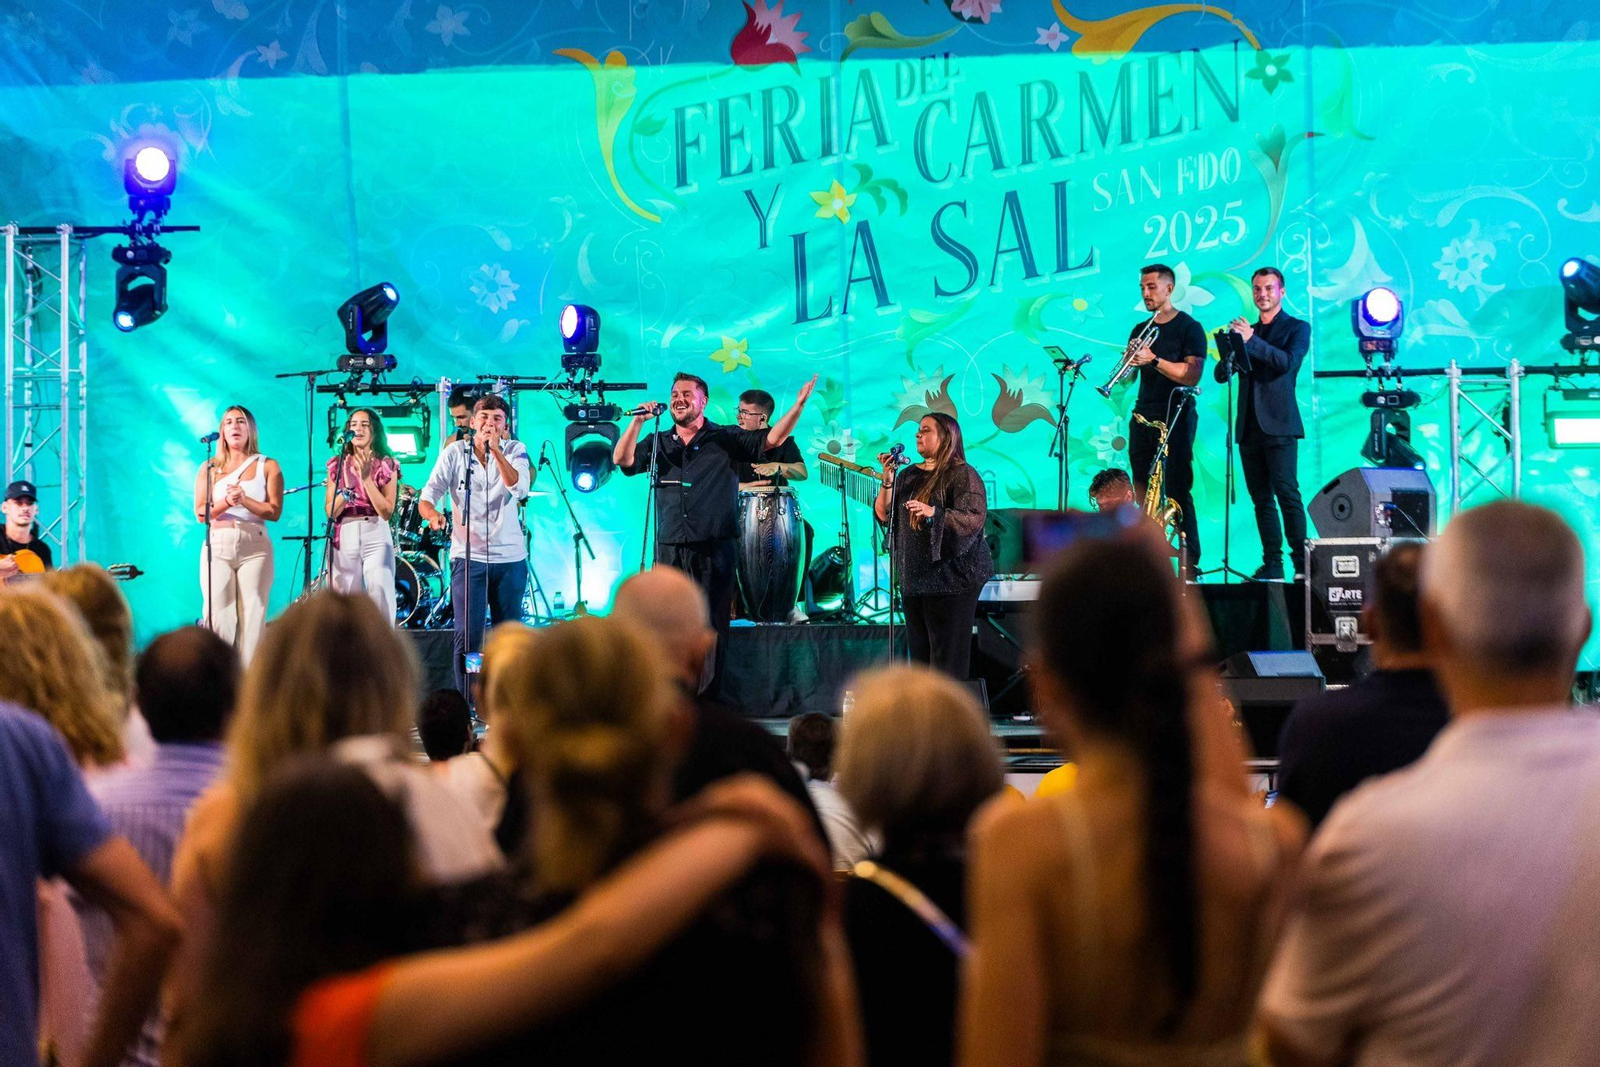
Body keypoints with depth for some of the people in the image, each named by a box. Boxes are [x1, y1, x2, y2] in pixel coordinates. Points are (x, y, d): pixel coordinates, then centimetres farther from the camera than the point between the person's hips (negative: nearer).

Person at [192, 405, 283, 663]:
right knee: (217, 615, -7)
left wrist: (244, 500, -15)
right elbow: (200, 513, 5)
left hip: (255, 547, -1)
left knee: (251, 615, -7)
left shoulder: (268, 466, 10)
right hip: (217, 546, 1)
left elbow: (274, 511, 0)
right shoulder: (209, 468, 14)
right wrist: (226, 502, -13)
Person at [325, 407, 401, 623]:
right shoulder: (338, 465, 11)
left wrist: (366, 478, -12)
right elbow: (330, 512, 3)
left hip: (376, 536, -2)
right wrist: (348, 489, -13)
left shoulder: (386, 465, 5)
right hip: (344, 538, 2)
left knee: (380, 600, -13)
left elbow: (386, 511, -6)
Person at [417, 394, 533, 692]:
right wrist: (432, 514, -27)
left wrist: (496, 449, -23)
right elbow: (426, 497, -5)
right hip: (468, 556, -1)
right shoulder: (455, 452, -1)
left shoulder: (515, 450, 1)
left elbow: (520, 489, -17)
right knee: (468, 637, -7)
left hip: (510, 558, 2)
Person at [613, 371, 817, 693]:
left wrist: (798, 406, -17)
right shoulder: (658, 443, 14)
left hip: (714, 549, -3)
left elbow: (771, 439, -4)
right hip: (670, 551, 3)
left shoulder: (725, 440, 5)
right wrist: (637, 422, -9)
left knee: (713, 627, -1)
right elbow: (622, 460, 2)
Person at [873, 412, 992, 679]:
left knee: (947, 658, -6)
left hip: (951, 577, -7)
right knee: (919, 652, 9)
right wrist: (887, 479, -3)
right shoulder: (909, 475, 15)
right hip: (914, 577, 7)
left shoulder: (963, 474, -6)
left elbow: (975, 518, -18)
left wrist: (934, 513, -31)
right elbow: (883, 514, 11)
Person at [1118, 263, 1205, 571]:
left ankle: (1190, 560, -9)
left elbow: (1192, 375, -12)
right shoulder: (1139, 331, 17)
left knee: (1178, 490, -9)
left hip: (1175, 419, -6)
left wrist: (1153, 360, -19)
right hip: (1143, 418, 6)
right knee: (1140, 490, 1)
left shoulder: (1189, 328, -2)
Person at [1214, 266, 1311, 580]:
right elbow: (1220, 375, 11)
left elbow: (1289, 362, -14)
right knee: (1261, 498, 3)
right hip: (1248, 425, 5)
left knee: (1287, 493, -12)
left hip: (1278, 424, -5)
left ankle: (1301, 562, -11)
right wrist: (1230, 348, -9)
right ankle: (1272, 563, 4)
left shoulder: (1297, 327, 5)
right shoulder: (1246, 331, 19)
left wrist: (1251, 340, -20)